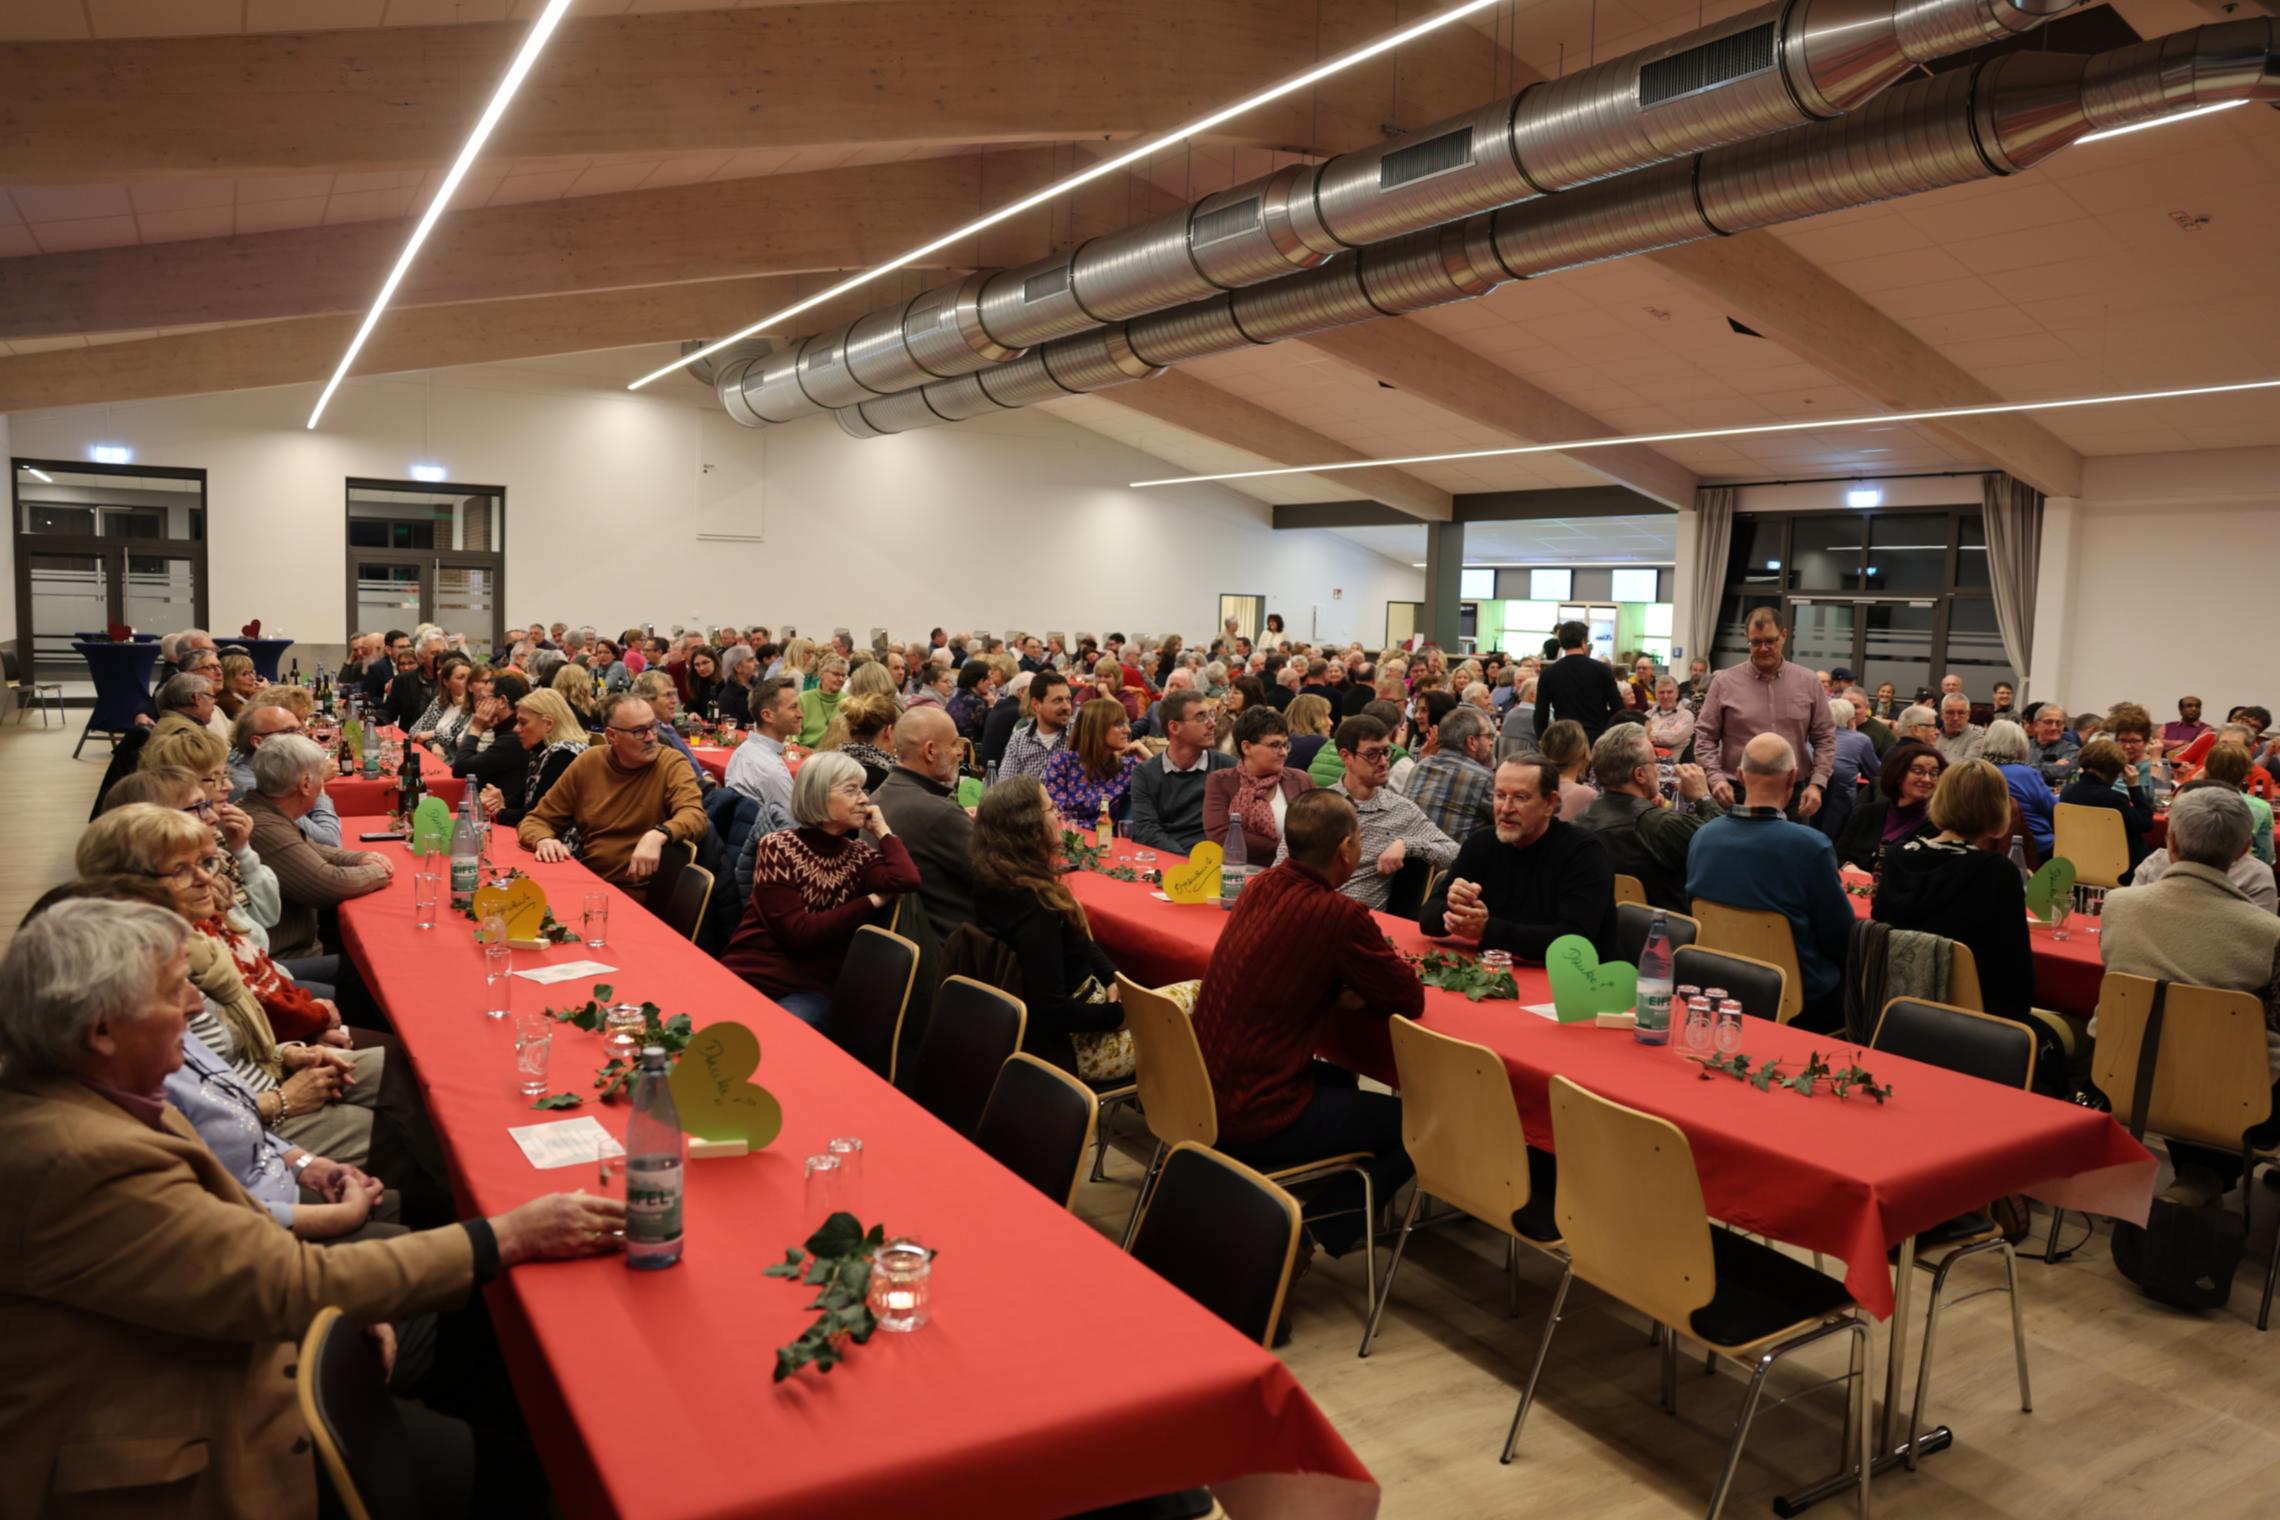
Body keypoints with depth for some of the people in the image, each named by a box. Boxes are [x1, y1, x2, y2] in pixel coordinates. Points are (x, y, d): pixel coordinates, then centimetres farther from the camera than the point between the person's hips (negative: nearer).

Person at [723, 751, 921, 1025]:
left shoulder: (859, 854, 6)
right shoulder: (777, 848, -6)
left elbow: (906, 881, -16)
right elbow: (797, 931, -15)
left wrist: (882, 830, -3)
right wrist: (872, 902, -11)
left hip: (810, 991, 2)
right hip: (750, 978, -2)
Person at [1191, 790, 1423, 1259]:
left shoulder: (1263, 885, 2)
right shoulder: (1340, 915, -20)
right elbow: (1410, 1000, -8)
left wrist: (1340, 990, 0)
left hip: (1204, 1093, 8)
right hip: (1253, 1116, -8)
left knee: (1340, 1081, 31)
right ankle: (1309, 1230, 6)